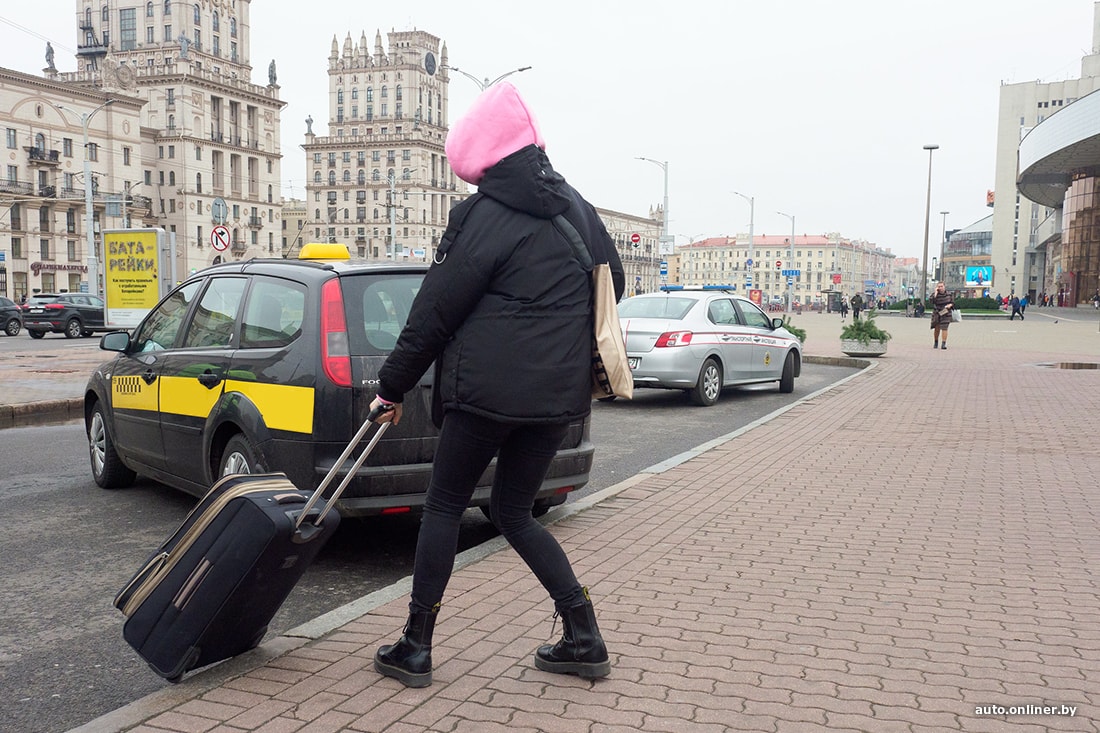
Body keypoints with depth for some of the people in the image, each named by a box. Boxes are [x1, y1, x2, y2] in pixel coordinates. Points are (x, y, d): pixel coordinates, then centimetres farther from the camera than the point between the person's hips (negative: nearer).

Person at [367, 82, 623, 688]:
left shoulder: (485, 217, -9)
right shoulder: (575, 206, 10)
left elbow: (434, 312, -6)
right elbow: (612, 282, 21)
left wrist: (392, 387, 3)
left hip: (489, 388, -6)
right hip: (560, 391, 7)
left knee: (444, 506, 8)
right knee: (514, 513, 17)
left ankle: (416, 648, 15)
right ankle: (584, 639, 15)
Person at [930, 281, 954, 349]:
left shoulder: (949, 294, 1)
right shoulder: (935, 294, -8)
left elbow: (953, 302, 10)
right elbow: (933, 301, -28)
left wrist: (950, 305, -12)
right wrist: (936, 292, -24)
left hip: (946, 314, 0)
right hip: (937, 314, 0)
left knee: (944, 328, -11)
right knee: (937, 329, 9)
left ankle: (943, 344, -12)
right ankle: (936, 342, 29)